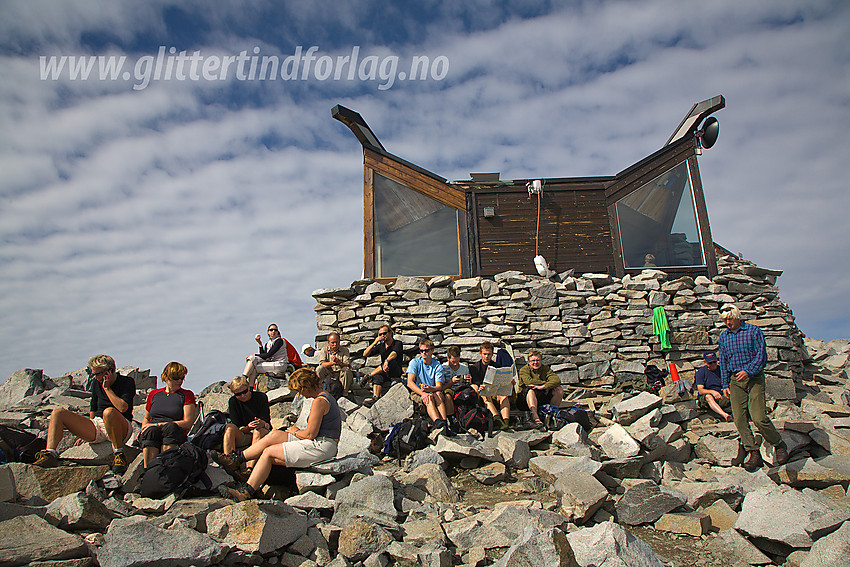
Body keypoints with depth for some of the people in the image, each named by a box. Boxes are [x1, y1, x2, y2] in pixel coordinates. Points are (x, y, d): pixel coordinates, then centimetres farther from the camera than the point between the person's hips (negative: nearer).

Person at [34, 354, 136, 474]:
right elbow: (93, 409, 22)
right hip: (97, 424, 7)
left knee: (109, 412, -42)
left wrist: (107, 388, -14)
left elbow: (122, 407, -21)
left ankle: (118, 454, -28)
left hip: (122, 428, -7)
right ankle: (50, 453, -24)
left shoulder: (128, 382, -6)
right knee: (57, 413, -4)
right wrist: (86, 433, 21)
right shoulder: (96, 383, 12)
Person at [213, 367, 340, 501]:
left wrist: (295, 431, 0)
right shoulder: (325, 396, 15)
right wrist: (298, 432, 8)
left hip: (321, 448, -10)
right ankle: (237, 459, 10)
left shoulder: (319, 401, -18)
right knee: (275, 435, 5)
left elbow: (310, 434, -19)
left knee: (269, 452, -7)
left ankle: (247, 491, -2)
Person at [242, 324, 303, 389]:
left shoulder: (279, 341, -6)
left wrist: (255, 355, -5)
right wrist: (260, 343, 4)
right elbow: (263, 356, 6)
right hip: (271, 363, 7)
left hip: (280, 365, -7)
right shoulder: (267, 344, 18)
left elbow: (268, 355, -12)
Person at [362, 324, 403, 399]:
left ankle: (369, 376, -24)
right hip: (384, 373, 4)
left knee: (391, 361, -34)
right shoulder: (380, 346, 16)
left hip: (396, 373, -4)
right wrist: (375, 342, -5)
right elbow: (365, 354, 8)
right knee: (377, 377, -30)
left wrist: (387, 361, -43)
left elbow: (394, 353, -22)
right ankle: (375, 398, -46)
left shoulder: (398, 343, 2)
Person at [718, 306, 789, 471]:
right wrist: (725, 384, 11)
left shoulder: (753, 331, -1)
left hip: (754, 377, -4)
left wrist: (748, 371, -18)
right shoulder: (723, 336, 12)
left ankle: (779, 445, 13)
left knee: (758, 417, -11)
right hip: (735, 379, 4)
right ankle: (754, 454, 6)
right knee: (739, 418, -3)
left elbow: (761, 355, -6)